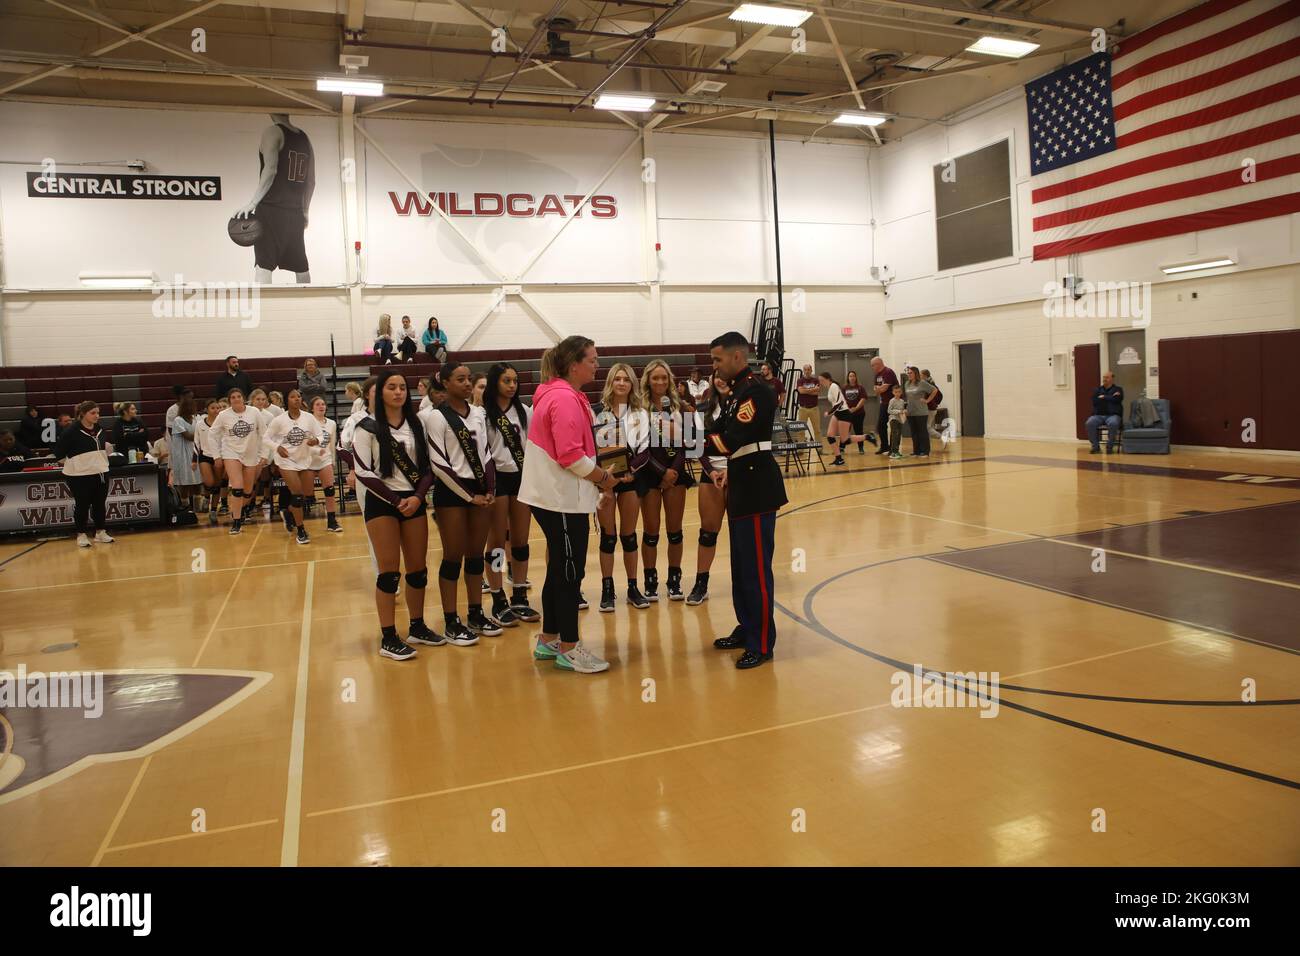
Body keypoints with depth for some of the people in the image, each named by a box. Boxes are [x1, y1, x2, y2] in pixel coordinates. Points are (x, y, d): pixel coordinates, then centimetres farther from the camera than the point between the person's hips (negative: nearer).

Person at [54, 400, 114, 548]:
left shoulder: (100, 430, 8)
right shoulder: (71, 432, -12)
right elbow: (58, 452, -9)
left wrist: (108, 449, 3)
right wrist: (72, 463, -3)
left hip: (101, 472, 6)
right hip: (79, 475, -6)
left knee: (100, 504, 10)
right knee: (82, 505, 2)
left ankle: (100, 532, 22)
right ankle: (81, 535, 14)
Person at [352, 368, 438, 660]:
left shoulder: (415, 425, 7)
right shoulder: (368, 427, -6)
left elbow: (427, 466, 6)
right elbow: (363, 473, -10)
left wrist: (417, 497, -11)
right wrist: (396, 500, -13)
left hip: (414, 501, 4)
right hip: (382, 503, -4)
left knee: (418, 569, 8)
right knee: (389, 572, -3)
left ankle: (417, 627, 22)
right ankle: (388, 639, 4)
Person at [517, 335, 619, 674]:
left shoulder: (558, 394, 14)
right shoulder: (565, 399, -18)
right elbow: (570, 456, -23)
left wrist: (597, 471, 7)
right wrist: (603, 477, -10)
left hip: (554, 495, 10)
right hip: (563, 498, -10)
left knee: (560, 568, 17)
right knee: (570, 572, -1)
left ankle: (548, 641, 27)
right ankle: (568, 649, 9)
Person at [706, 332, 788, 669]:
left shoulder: (756, 392, -17)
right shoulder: (739, 391, 15)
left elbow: (731, 440, -25)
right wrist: (730, 474, 13)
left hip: (757, 491, -10)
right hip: (743, 488, 10)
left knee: (755, 569, -5)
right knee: (741, 566, 17)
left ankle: (761, 644, 4)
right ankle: (747, 629, 29)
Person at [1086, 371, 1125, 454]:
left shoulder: (1118, 389, 10)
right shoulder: (1098, 389, 17)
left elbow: (1116, 400, -12)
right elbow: (1094, 401, -2)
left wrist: (1104, 397, -1)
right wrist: (1110, 398, -4)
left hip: (1113, 415, -3)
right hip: (1098, 415, 3)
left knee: (1113, 423, -38)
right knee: (1089, 423, -30)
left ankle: (1110, 446, -21)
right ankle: (1095, 446, -16)